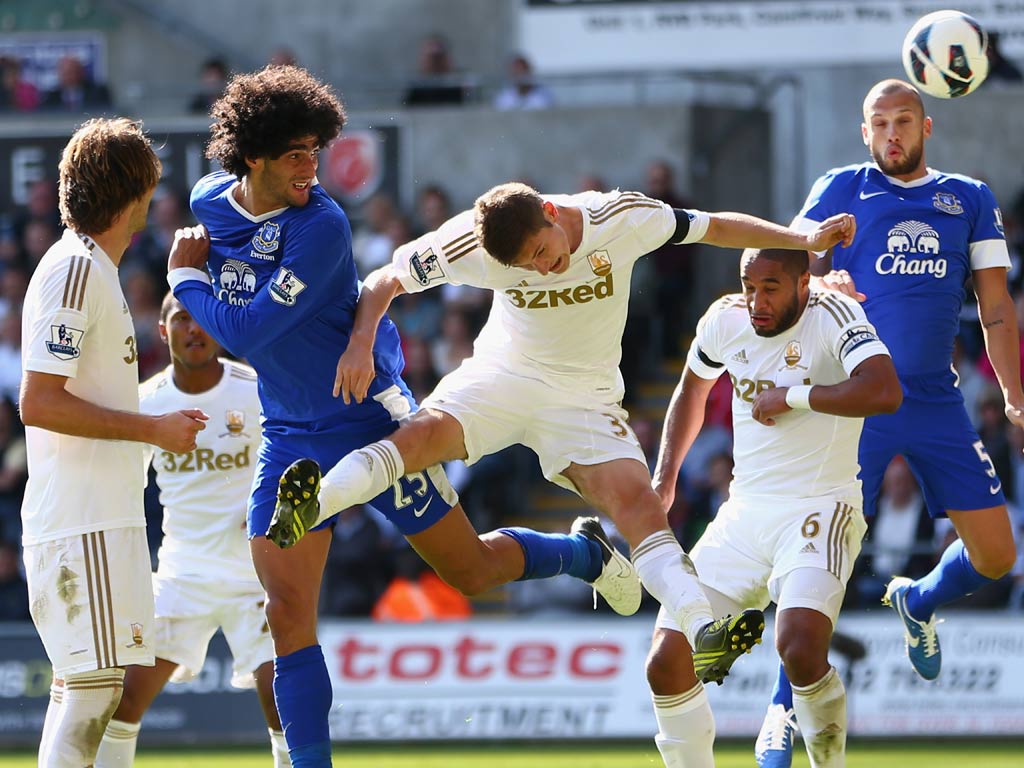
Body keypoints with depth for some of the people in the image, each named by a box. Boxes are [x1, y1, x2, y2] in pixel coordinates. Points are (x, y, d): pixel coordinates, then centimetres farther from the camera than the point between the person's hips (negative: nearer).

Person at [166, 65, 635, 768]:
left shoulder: (321, 226, -24)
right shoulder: (212, 203, -3)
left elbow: (247, 333, -27)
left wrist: (187, 278, -14)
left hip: (369, 418, -5)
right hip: (289, 438, 5)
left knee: (473, 569, 7)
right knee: (289, 616, -5)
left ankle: (586, 553, 36)